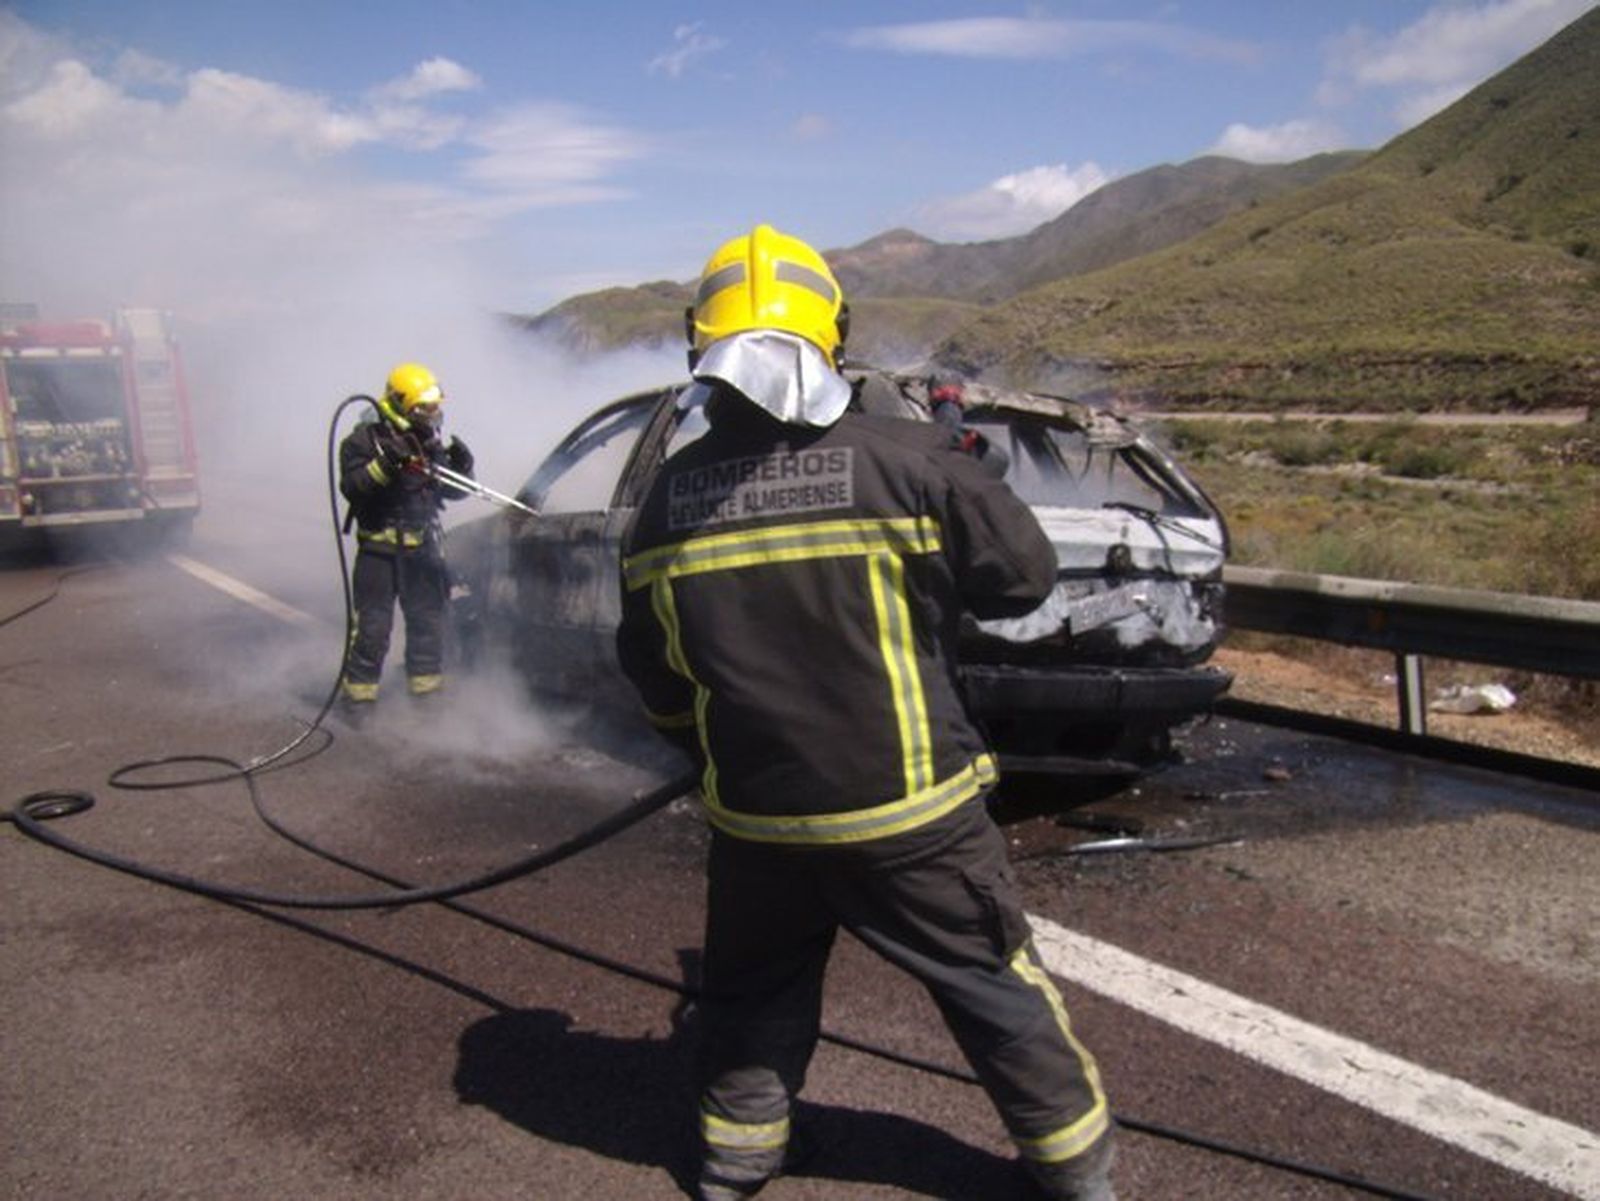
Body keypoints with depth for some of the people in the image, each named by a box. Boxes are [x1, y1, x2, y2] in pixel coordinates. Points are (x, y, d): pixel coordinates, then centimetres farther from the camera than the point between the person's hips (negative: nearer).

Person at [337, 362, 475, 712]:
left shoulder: (430, 443, 9)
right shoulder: (365, 441, -7)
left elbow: (451, 490, 12)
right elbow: (351, 487, -19)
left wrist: (461, 466, -8)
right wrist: (384, 465, -31)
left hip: (422, 549, 5)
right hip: (379, 549, -5)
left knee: (428, 619, 10)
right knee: (372, 625, -5)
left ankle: (426, 686, 23)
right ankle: (358, 690, 7)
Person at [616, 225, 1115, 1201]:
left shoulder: (668, 499, -4)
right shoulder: (905, 460, -17)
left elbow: (655, 678, 7)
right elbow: (1025, 572, -5)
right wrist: (960, 475, 13)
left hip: (755, 814, 3)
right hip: (908, 810, -3)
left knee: (754, 991, 25)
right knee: (995, 985, 16)